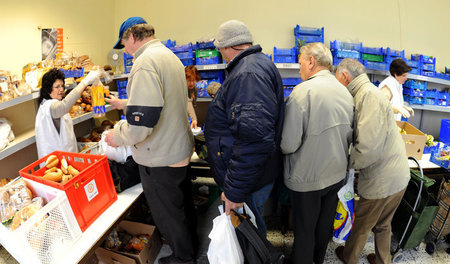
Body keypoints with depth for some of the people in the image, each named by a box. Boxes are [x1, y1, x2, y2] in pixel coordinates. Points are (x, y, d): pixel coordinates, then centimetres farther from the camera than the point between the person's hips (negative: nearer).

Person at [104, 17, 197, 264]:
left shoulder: (146, 62, -21)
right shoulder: (169, 56, 11)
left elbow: (143, 120, -29)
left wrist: (117, 136, -11)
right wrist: (126, 103, 28)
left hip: (161, 158, -10)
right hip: (180, 147, 10)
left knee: (167, 213, 10)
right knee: (183, 204, 25)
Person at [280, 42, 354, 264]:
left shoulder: (302, 92, -22)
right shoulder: (345, 93, 0)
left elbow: (289, 144, -24)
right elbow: (349, 137, 9)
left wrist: (282, 144, -3)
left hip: (307, 179, -7)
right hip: (336, 174, 7)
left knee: (304, 231, 12)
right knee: (325, 223, 25)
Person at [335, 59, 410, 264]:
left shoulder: (369, 95, -22)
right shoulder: (368, 93, 10)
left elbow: (368, 147, -29)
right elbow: (363, 136, 13)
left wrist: (348, 163, -13)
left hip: (381, 181, -8)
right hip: (397, 176, 9)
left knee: (361, 226, 16)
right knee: (382, 224, 27)